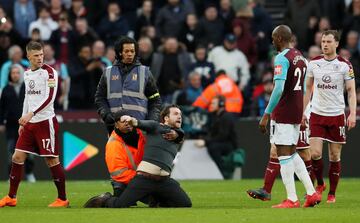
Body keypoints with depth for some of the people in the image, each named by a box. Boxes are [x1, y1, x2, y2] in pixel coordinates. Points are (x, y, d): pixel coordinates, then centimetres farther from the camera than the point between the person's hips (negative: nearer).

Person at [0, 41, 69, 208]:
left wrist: (30, 114, -25)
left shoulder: (49, 72, -9)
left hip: (45, 121, -7)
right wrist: (23, 122, 19)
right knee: (17, 157, 3)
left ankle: (62, 199, 4)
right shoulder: (27, 73, 13)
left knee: (52, 160, -5)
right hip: (29, 123, 7)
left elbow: (49, 97, -19)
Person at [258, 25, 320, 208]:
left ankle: (292, 199, -3)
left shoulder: (282, 58, -15)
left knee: (284, 154, -3)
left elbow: (279, 89, -23)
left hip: (282, 114, -9)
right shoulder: (300, 57, 13)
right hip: (297, 113, 9)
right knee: (292, 153, 17)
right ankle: (311, 193, 12)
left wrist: (266, 114, -20)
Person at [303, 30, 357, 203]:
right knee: (315, 154, -10)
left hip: (337, 115, -1)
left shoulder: (345, 65, -3)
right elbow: (308, 89, 14)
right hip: (317, 114, 1)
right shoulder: (314, 63, 3)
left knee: (335, 156, 2)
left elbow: (351, 91, -1)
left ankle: (332, 193, 13)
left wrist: (353, 114, -12)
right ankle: (320, 184, 15)